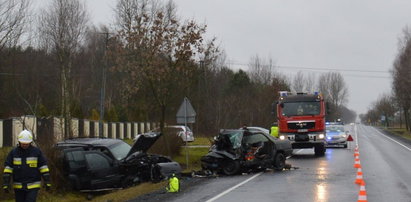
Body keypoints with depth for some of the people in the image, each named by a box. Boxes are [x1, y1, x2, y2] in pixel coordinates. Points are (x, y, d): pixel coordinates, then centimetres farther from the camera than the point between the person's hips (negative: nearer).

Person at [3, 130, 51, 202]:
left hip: (33, 186, -3)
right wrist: (5, 184, -10)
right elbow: (8, 168, -3)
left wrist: (47, 182, -4)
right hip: (18, 187, 3)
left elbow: (43, 167, -1)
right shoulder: (13, 152, 0)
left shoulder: (37, 152, -2)